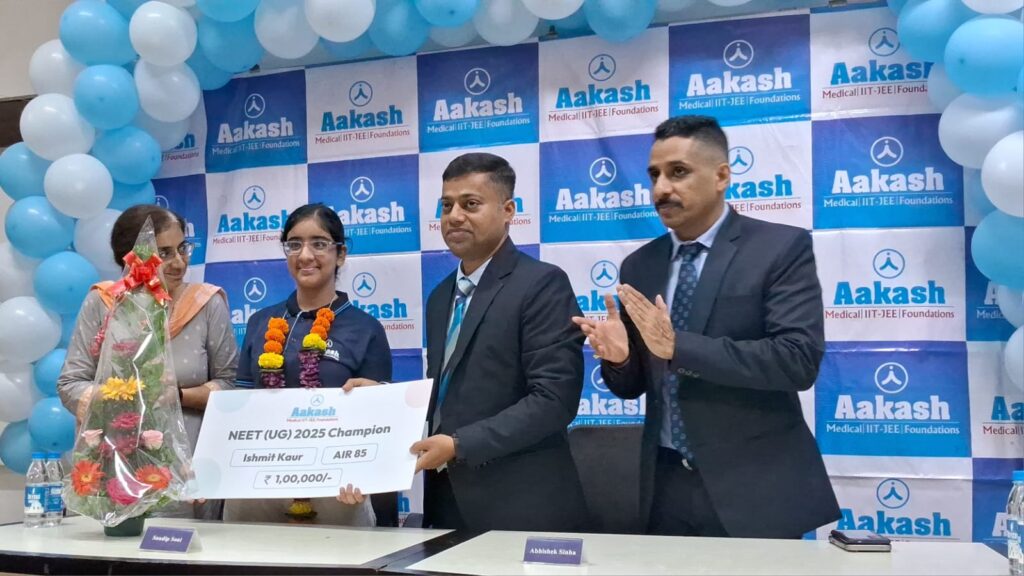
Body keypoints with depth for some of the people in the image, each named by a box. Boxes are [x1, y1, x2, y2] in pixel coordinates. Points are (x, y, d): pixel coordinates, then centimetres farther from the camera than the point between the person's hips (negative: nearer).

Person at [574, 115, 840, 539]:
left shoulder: (781, 247, -7)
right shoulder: (639, 266, 7)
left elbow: (800, 359, -19)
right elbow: (634, 385, 11)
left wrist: (679, 346, -23)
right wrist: (618, 356, -12)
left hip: (752, 489, -4)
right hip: (665, 489, 4)